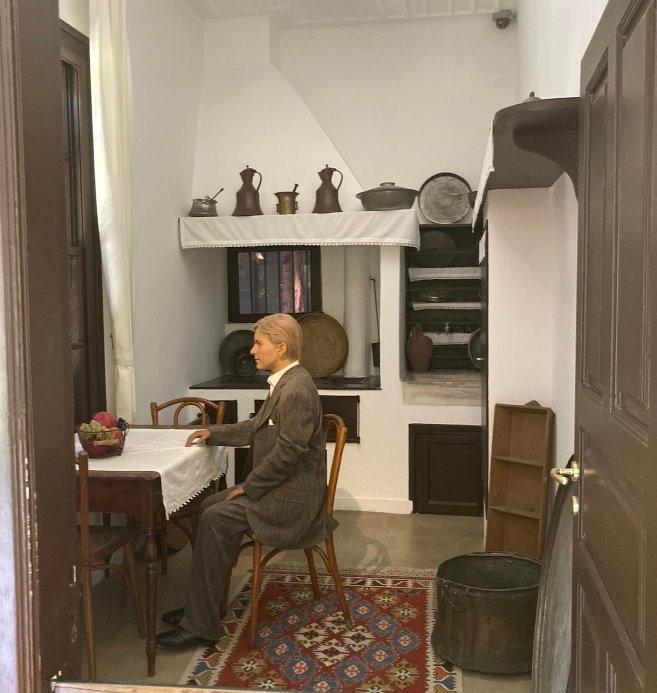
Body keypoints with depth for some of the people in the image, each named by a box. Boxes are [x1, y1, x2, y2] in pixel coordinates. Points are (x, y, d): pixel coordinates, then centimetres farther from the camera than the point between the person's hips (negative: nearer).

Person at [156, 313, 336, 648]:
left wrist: (249, 487, -15)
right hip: (280, 486, 10)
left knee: (216, 519, -15)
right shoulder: (285, 383, 11)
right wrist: (214, 433, 15)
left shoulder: (297, 391, -22)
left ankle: (200, 624, -5)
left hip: (292, 496, -10)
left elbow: (287, 452, -25)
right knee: (210, 506, 5)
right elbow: (257, 427, 22)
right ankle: (207, 604, 14)